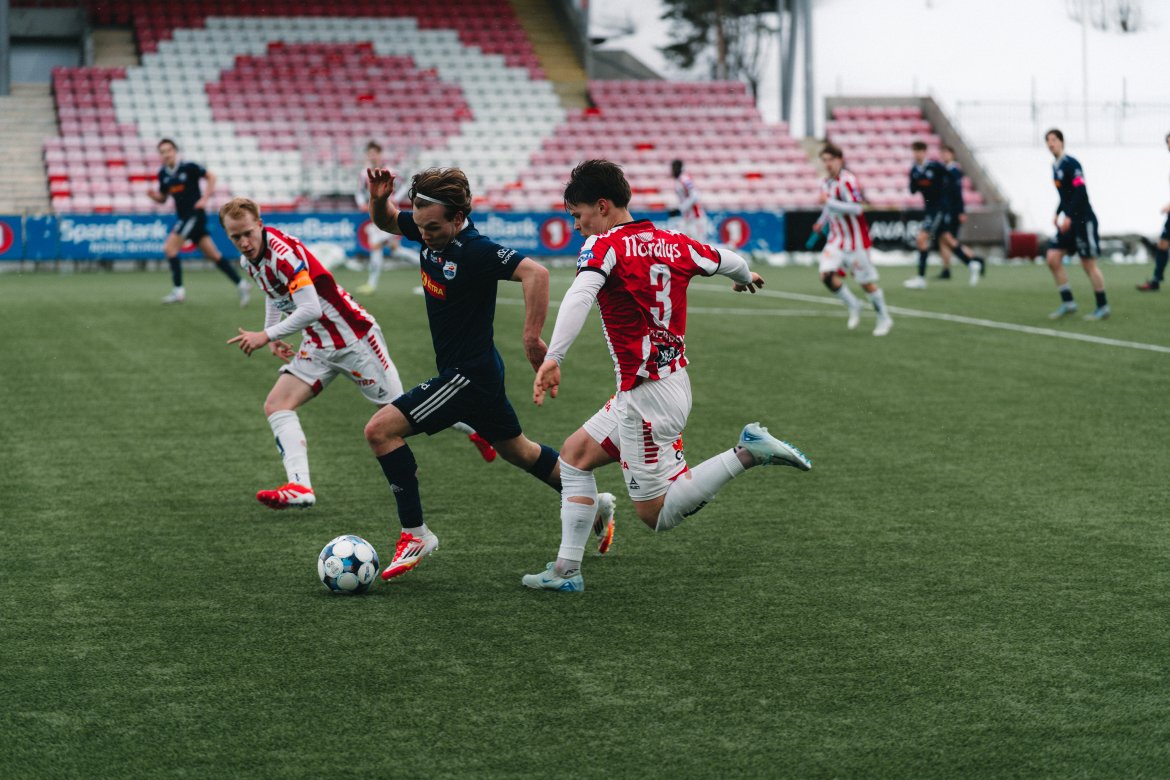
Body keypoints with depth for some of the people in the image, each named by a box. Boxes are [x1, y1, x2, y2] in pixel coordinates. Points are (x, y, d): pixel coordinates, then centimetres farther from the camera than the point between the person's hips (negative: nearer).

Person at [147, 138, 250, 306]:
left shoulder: (188, 167, -11)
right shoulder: (163, 174, 8)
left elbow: (211, 177, -6)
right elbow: (162, 198, 17)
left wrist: (204, 198, -14)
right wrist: (154, 195, -5)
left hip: (195, 214, -7)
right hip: (185, 217, 7)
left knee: (169, 247, -14)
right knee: (212, 254, 7)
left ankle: (178, 290, -9)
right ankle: (241, 284, 13)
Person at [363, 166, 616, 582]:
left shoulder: (475, 250, -25)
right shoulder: (431, 229, -2)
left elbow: (535, 272, -36)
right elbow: (385, 221, 12)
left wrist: (532, 337, -37)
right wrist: (379, 197, -10)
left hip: (468, 375, -10)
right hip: (479, 373, 10)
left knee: (380, 429, -14)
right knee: (519, 451, 26)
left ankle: (415, 534, -8)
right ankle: (595, 508, 41)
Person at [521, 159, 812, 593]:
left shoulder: (604, 245, -13)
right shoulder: (673, 243, 7)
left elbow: (580, 296, -32)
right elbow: (731, 262, 22)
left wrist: (552, 358, -43)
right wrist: (746, 278, 46)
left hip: (648, 396, -9)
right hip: (673, 378, 9)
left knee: (657, 515, -1)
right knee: (575, 454, 18)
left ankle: (747, 454, -12)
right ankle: (567, 570, 17)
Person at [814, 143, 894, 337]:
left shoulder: (847, 181, -18)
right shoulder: (827, 183, 9)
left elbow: (856, 208, -28)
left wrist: (829, 202, -29)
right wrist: (821, 222, 14)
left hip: (855, 240, -7)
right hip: (836, 239, 7)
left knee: (866, 282, 0)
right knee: (827, 275, -11)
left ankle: (884, 318, 18)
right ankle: (853, 306, 10)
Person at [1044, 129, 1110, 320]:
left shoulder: (1071, 164, -13)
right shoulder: (1055, 166, 13)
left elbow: (1080, 192, -20)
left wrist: (1068, 216, -23)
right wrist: (1058, 214, 12)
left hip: (1083, 220, -9)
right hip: (1068, 222, 9)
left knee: (1088, 264, -3)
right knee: (1053, 258, -1)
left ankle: (1103, 307, 8)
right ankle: (1068, 303, 5)